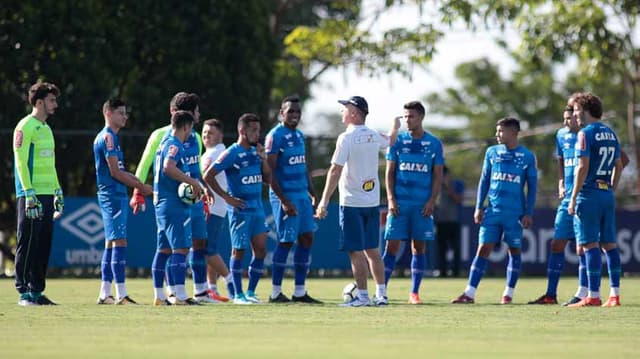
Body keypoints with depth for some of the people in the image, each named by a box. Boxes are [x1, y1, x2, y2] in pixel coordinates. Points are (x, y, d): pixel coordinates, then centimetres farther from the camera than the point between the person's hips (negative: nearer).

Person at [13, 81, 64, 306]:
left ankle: (37, 291, 13)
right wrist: (29, 194, -20)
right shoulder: (25, 127, -8)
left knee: (44, 244, 8)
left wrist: (58, 193, 21)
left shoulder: (46, 129, 19)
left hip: (47, 195, 9)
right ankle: (24, 292, -5)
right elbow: (21, 163, -14)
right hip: (31, 195, -9)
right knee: (28, 243, -7)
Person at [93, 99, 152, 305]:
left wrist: (139, 185, 14)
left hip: (116, 196, 11)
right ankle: (121, 294, -16)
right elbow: (115, 172, -16)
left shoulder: (109, 137, 19)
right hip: (113, 196, -11)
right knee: (119, 242, -13)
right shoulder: (108, 137, -12)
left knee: (111, 242, 11)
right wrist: (141, 186, -9)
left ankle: (105, 294, 13)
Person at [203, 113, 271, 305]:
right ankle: (238, 295, 5)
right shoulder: (231, 154, -10)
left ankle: (251, 292, 12)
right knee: (239, 251, -1)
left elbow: (267, 179, 14)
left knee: (260, 250, 3)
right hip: (240, 210, -7)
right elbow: (208, 176, -12)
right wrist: (226, 197, -12)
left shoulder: (255, 152, 11)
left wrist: (263, 159, -1)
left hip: (258, 209, 7)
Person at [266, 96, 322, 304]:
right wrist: (284, 201, -19)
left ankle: (300, 292, 11)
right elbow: (270, 172, -15)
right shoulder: (275, 136, -11)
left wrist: (312, 193, 18)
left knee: (306, 239, 6)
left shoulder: (300, 136, 15)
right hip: (285, 196, -8)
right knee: (286, 242, -7)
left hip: (302, 195, 8)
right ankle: (276, 292, 1)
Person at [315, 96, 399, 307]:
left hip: (352, 203, -7)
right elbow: (389, 141, 32)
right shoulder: (374, 136, 7)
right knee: (372, 250, 13)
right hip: (372, 202, 7)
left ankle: (363, 296, -4)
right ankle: (381, 295, 12)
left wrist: (324, 201, -16)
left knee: (356, 251, -3)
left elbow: (335, 171, -17)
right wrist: (395, 128, 54)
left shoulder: (346, 138, -13)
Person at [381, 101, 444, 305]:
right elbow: (389, 172, 5)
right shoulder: (398, 141, 4)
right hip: (400, 203, -1)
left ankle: (414, 293, 8)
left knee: (419, 247, 3)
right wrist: (391, 199, -6)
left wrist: (431, 201, -5)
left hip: (422, 204, 1)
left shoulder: (434, 144, 5)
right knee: (392, 245, -5)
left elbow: (438, 176, 6)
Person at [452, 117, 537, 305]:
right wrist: (479, 207, 6)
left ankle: (508, 294, 13)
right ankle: (469, 293, -6)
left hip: (515, 212, -2)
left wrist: (528, 213, -3)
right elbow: (484, 181, 12)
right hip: (492, 210, 2)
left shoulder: (527, 157, 0)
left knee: (515, 251, 4)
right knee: (483, 249, -4)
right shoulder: (492, 152, 8)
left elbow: (532, 187, 2)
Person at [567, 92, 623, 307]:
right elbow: (619, 165, 19)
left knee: (590, 245, -6)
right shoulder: (610, 134, 14)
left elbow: (582, 167, -16)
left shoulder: (586, 133, -10)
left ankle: (593, 296, -8)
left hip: (589, 195, -8)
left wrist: (573, 198, -13)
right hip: (607, 195, 8)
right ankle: (615, 295, 7)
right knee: (609, 243, 8)